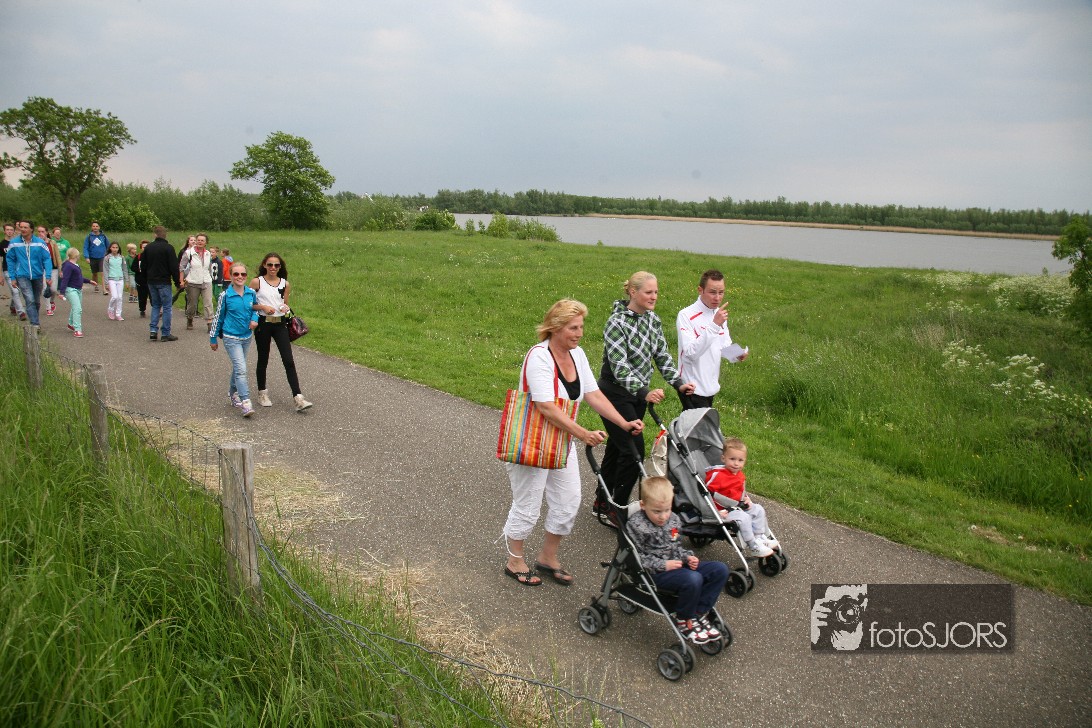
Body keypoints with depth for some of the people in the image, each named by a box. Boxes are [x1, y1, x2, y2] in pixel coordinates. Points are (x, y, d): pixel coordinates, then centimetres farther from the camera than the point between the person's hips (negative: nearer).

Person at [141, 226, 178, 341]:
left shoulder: (148, 247, 7)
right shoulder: (168, 248, -10)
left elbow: (143, 266, 12)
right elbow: (174, 267, -13)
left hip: (151, 282, 6)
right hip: (164, 282, -5)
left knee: (155, 305, 16)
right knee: (166, 307, -1)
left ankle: (153, 331, 7)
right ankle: (166, 334, -2)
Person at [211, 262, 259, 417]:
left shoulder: (252, 293, -1)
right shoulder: (225, 295, -11)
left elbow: (256, 307, 18)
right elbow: (218, 317, -1)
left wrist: (255, 319, -4)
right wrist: (213, 338, 5)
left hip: (247, 336, 5)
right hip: (231, 338, -5)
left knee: (238, 367, 19)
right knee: (241, 369, -15)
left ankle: (233, 393, 40)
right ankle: (245, 402, -16)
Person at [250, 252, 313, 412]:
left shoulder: (285, 284, 6)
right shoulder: (257, 282, -3)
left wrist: (286, 308, -6)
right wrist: (263, 307, -16)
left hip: (280, 324, 2)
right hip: (263, 323, -2)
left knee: (289, 361, -6)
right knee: (263, 359, 11)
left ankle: (298, 397, -10)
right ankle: (262, 393, 29)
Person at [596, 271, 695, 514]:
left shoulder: (653, 320, 4)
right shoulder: (617, 322, -19)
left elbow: (662, 355, 12)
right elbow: (619, 366, -26)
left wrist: (678, 383, -1)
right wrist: (645, 393, -37)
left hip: (638, 395, 7)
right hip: (615, 395, -7)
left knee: (617, 447, 15)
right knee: (634, 450, -11)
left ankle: (602, 502, 29)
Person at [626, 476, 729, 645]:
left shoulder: (673, 519, 9)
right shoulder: (636, 525, -14)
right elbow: (635, 556, -15)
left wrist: (688, 557, 1)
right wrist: (662, 565, -22)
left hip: (676, 565, 8)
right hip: (655, 573, -8)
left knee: (720, 569, -4)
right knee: (693, 579, -34)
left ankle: (698, 613, -1)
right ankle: (683, 621, -8)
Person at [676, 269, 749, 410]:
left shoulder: (719, 314, 8)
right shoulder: (686, 315, -17)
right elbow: (691, 352, -26)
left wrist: (736, 354, -5)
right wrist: (714, 325, -32)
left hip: (711, 386, 8)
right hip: (693, 388, -8)